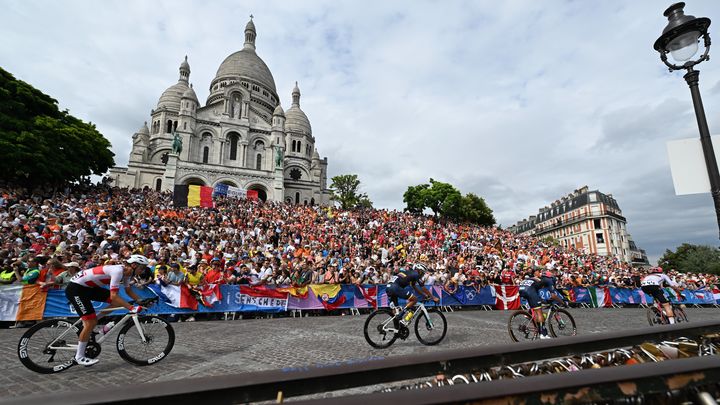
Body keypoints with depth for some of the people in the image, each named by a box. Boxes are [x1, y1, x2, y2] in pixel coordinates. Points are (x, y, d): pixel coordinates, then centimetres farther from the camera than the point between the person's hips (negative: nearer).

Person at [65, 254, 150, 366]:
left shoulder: (126, 272, -1)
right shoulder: (118, 271, -28)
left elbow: (128, 291, 12)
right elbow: (113, 296, -33)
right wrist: (132, 308, -35)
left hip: (89, 287, 9)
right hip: (75, 289, -9)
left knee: (119, 302, -2)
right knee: (91, 323, -10)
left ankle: (86, 322, 12)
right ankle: (79, 357, 6)